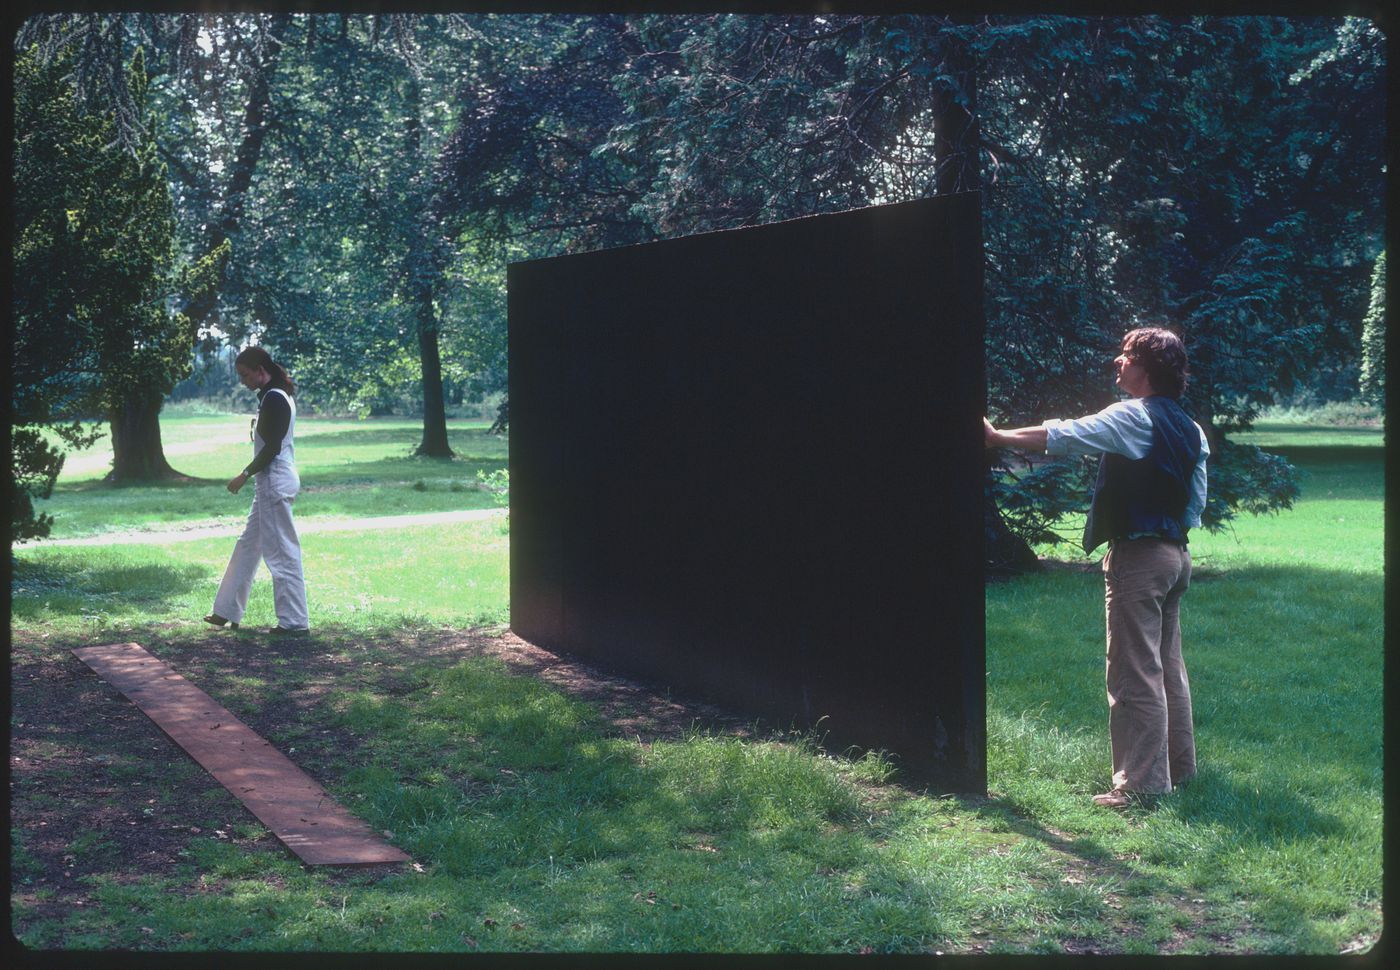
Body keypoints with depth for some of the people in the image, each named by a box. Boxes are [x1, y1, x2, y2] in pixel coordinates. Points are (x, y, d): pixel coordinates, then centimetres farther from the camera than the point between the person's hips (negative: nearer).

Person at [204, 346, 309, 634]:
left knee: (281, 551, -5)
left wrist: (245, 475, -13)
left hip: (275, 482, -11)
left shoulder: (273, 399, -17)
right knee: (247, 545, 16)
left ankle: (294, 621, 0)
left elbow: (272, 447, -21)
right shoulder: (277, 396, 14)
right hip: (271, 481, 11)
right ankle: (228, 611, 23)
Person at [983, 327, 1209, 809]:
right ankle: (1179, 764, 25)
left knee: (1134, 673, -7)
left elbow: (1061, 436, -14)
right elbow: (1195, 502, 15)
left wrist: (997, 438, -7)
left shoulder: (1134, 417, -13)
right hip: (1175, 553, 9)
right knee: (1167, 666, 17)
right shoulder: (1190, 430, 12)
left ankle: (1141, 784, -6)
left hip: (1138, 554, -9)